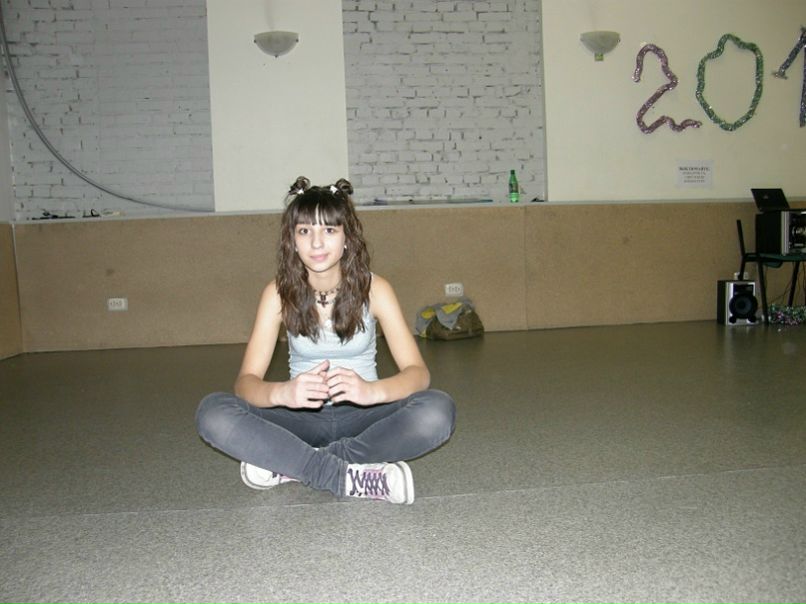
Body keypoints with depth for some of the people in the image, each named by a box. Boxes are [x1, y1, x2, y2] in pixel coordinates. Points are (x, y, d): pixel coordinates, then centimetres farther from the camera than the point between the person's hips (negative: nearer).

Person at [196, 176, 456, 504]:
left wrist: (372, 390, -39)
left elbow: (418, 372, -17)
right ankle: (349, 478, -29)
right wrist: (281, 393, -39)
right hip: (303, 418, 1)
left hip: (360, 416, 0)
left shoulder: (373, 289, -11)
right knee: (213, 413, -25)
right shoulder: (279, 293, -9)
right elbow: (246, 380, -15)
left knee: (438, 411, -29)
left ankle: (291, 464, -23)